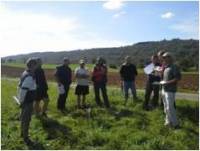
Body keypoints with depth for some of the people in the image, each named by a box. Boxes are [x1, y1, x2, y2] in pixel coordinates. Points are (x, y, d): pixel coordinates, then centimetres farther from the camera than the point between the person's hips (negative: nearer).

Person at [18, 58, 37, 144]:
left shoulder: (25, 74, 6)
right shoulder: (29, 77, -24)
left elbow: (20, 86, 12)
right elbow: (23, 90, -27)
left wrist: (21, 100, 16)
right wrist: (22, 101, -15)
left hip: (25, 100, 9)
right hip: (28, 102, -9)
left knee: (23, 118, 22)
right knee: (26, 119, 4)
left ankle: (23, 133, 39)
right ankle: (25, 137, 18)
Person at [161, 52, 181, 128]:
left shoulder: (174, 67, -14)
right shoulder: (165, 67, 12)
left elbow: (178, 78, -21)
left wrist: (167, 82, -23)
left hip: (170, 91, -9)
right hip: (164, 90, 9)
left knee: (169, 108, -6)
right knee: (166, 107, 15)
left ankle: (175, 124, 9)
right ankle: (168, 121, 27)